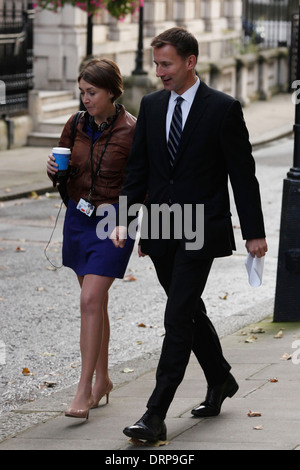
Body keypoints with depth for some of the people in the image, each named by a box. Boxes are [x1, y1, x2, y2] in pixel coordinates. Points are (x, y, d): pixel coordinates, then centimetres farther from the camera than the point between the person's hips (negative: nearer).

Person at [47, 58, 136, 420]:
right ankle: (102, 378, 27)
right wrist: (54, 170, -8)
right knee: (94, 301, 14)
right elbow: (63, 177, 13)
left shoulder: (131, 131, -11)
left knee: (90, 300, -14)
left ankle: (84, 390, -13)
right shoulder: (76, 126, 4)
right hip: (78, 217, 6)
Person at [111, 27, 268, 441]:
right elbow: (138, 168, 11)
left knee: (178, 319, -11)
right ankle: (220, 380, 39)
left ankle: (156, 415, -13)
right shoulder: (151, 106, 8)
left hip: (201, 232, -6)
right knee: (190, 311, 17)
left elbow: (243, 174, -5)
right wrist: (124, 218, -1)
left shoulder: (223, 108, -8)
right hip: (160, 231, 6)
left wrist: (254, 232, -5)